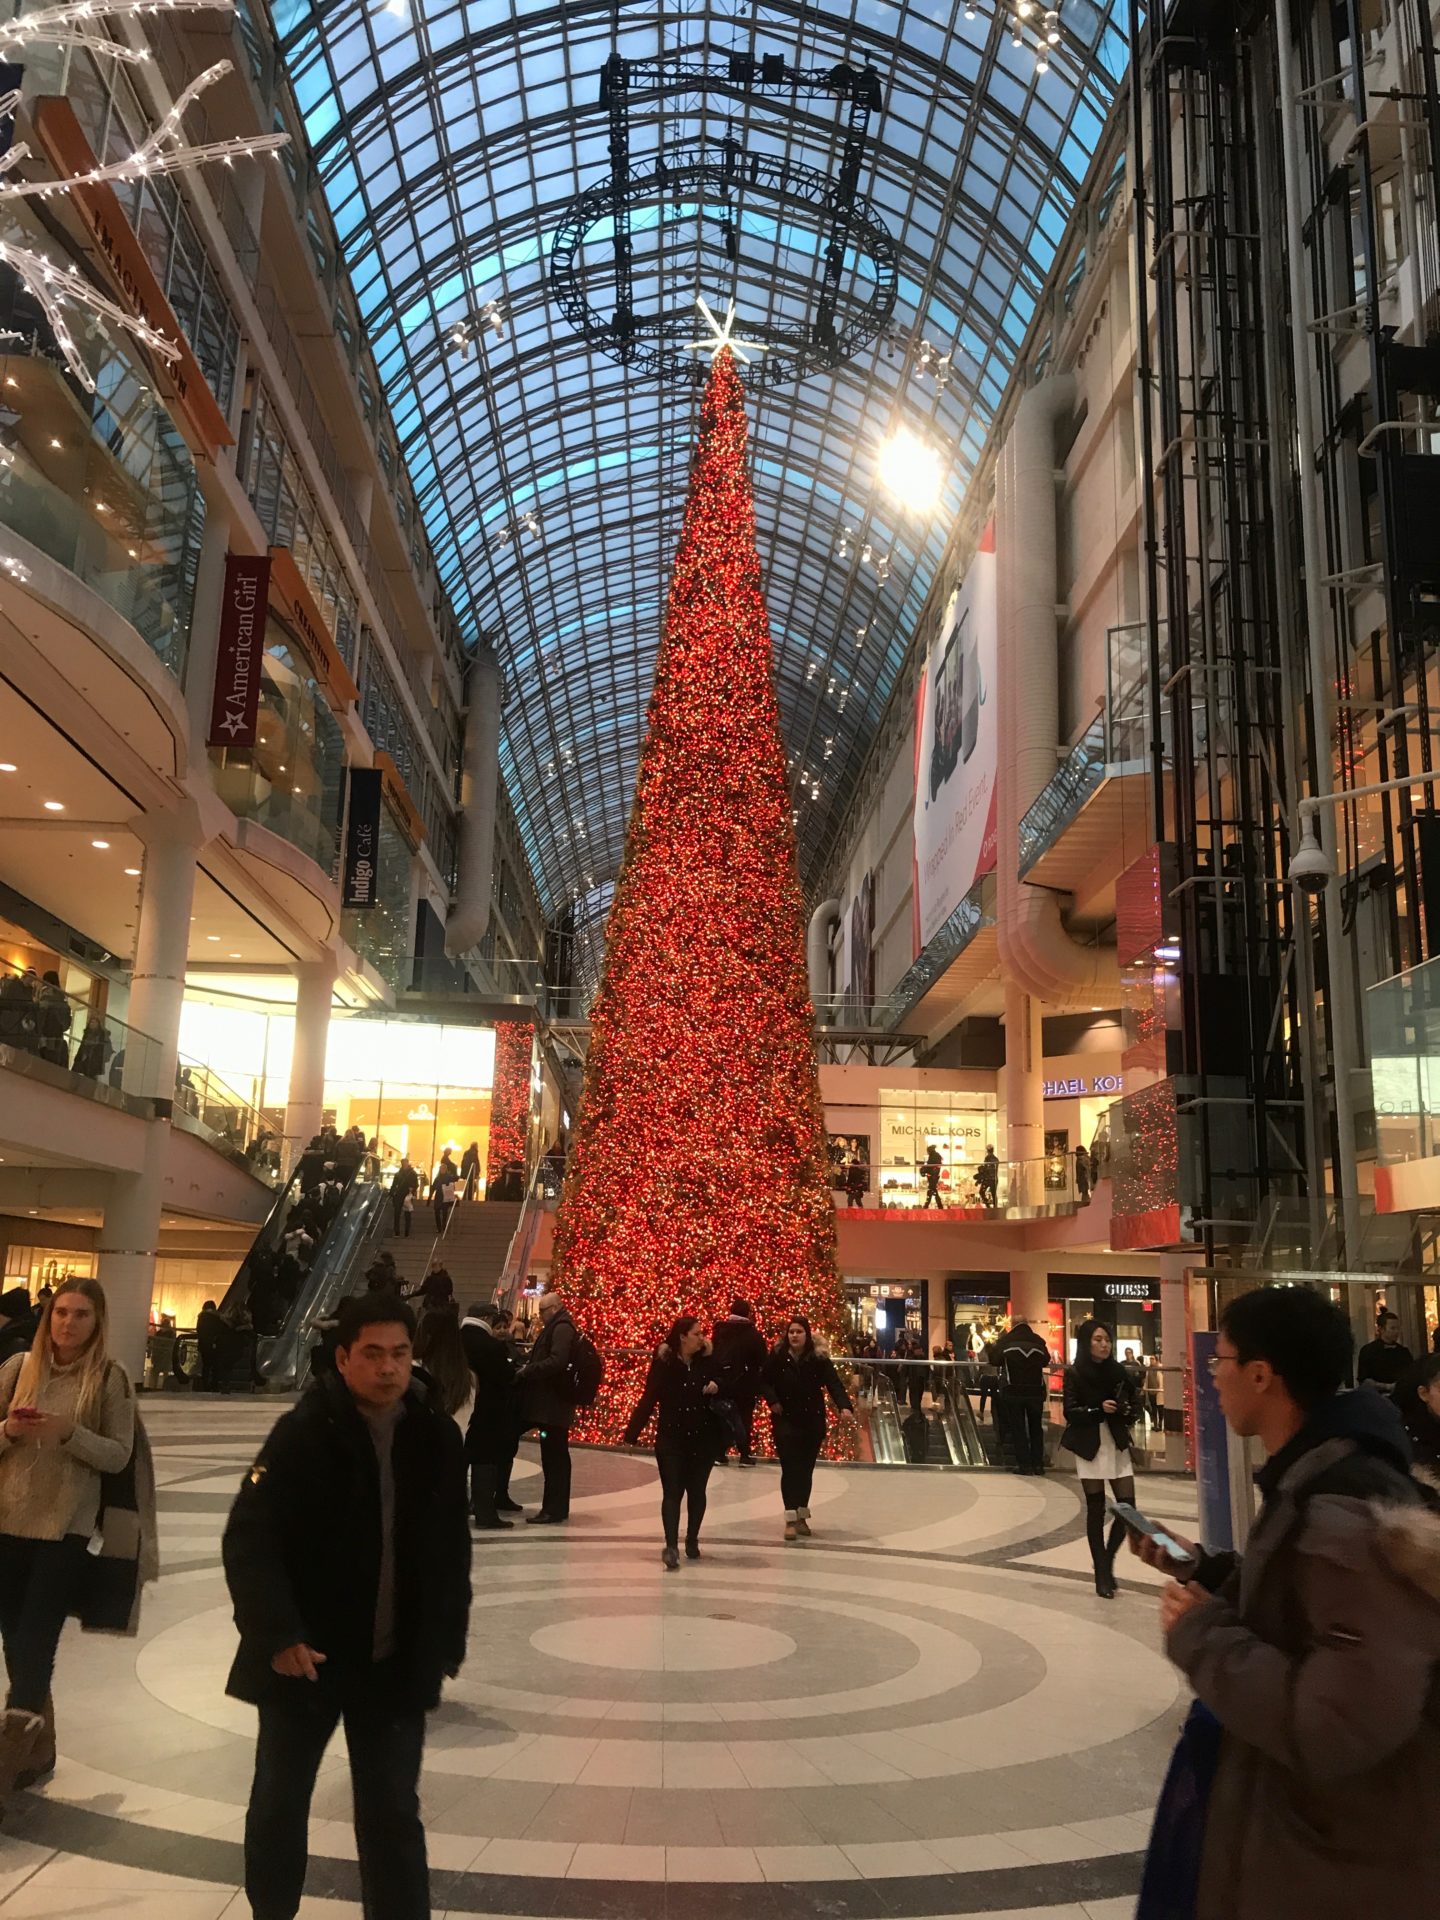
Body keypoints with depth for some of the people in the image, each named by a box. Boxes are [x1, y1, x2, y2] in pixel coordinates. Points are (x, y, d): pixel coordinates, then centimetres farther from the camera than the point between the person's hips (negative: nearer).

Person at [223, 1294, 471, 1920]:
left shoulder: (437, 1437, -3)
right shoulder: (302, 1432, -15)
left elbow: (452, 1550, 6)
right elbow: (247, 1540, -17)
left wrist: (444, 1642, 7)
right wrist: (277, 1634, -25)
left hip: (396, 1664, 2)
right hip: (305, 1657, -2)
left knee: (393, 1815, 9)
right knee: (279, 1804, 16)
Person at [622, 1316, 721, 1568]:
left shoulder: (708, 1360, -4)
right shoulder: (664, 1363, -11)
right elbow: (648, 1400, -10)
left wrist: (717, 1386, -15)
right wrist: (632, 1433, -12)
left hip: (703, 1439, 3)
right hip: (671, 1439, -3)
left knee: (697, 1491, 13)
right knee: (672, 1492, -6)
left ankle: (692, 1540, 29)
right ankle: (671, 1545, -10)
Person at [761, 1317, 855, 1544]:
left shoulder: (819, 1358, -8)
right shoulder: (777, 1356, -7)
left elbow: (834, 1383, -16)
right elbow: (765, 1381, 4)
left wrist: (844, 1407, -32)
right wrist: (772, 1401, -13)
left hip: (813, 1422, 1)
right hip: (786, 1421, -1)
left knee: (806, 1469, 9)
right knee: (790, 1469, -8)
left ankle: (801, 1516, 23)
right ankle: (790, 1519, -7)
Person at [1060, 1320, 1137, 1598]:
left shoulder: (1118, 1371, 5)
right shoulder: (1074, 1374, -6)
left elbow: (1131, 1404, 13)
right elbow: (1070, 1412, -10)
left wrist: (1126, 1411, -9)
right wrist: (1099, 1409, -23)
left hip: (1117, 1444, 4)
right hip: (1089, 1446, -4)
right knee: (1096, 1509, 0)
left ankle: (1108, 1561, 21)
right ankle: (1102, 1574, 10)